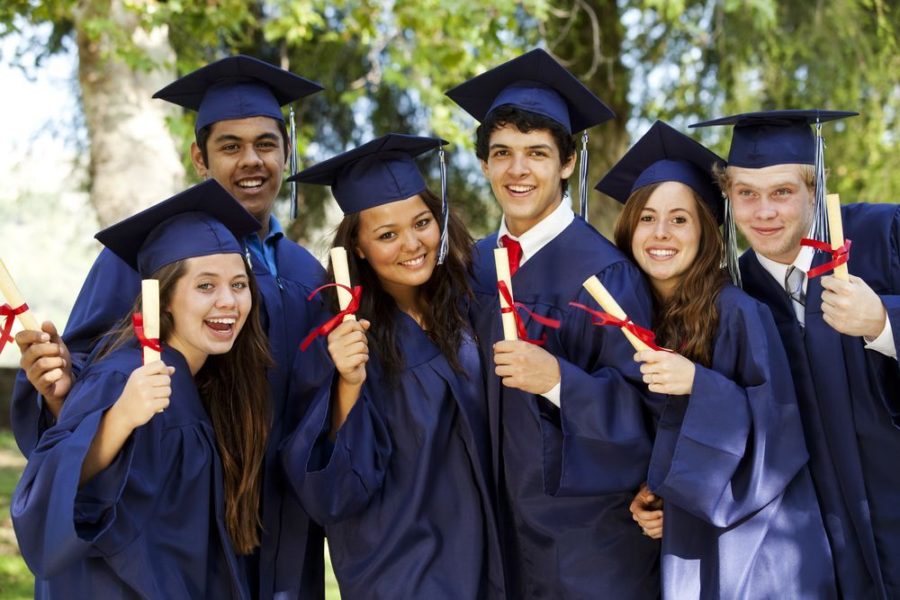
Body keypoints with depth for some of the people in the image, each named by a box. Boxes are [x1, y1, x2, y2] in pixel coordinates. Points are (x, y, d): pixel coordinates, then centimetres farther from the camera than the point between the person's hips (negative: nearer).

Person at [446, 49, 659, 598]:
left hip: (587, 534, -5)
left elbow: (642, 405, -17)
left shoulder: (601, 272, -14)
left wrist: (558, 379, -30)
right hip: (502, 521, 5)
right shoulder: (477, 264, 5)